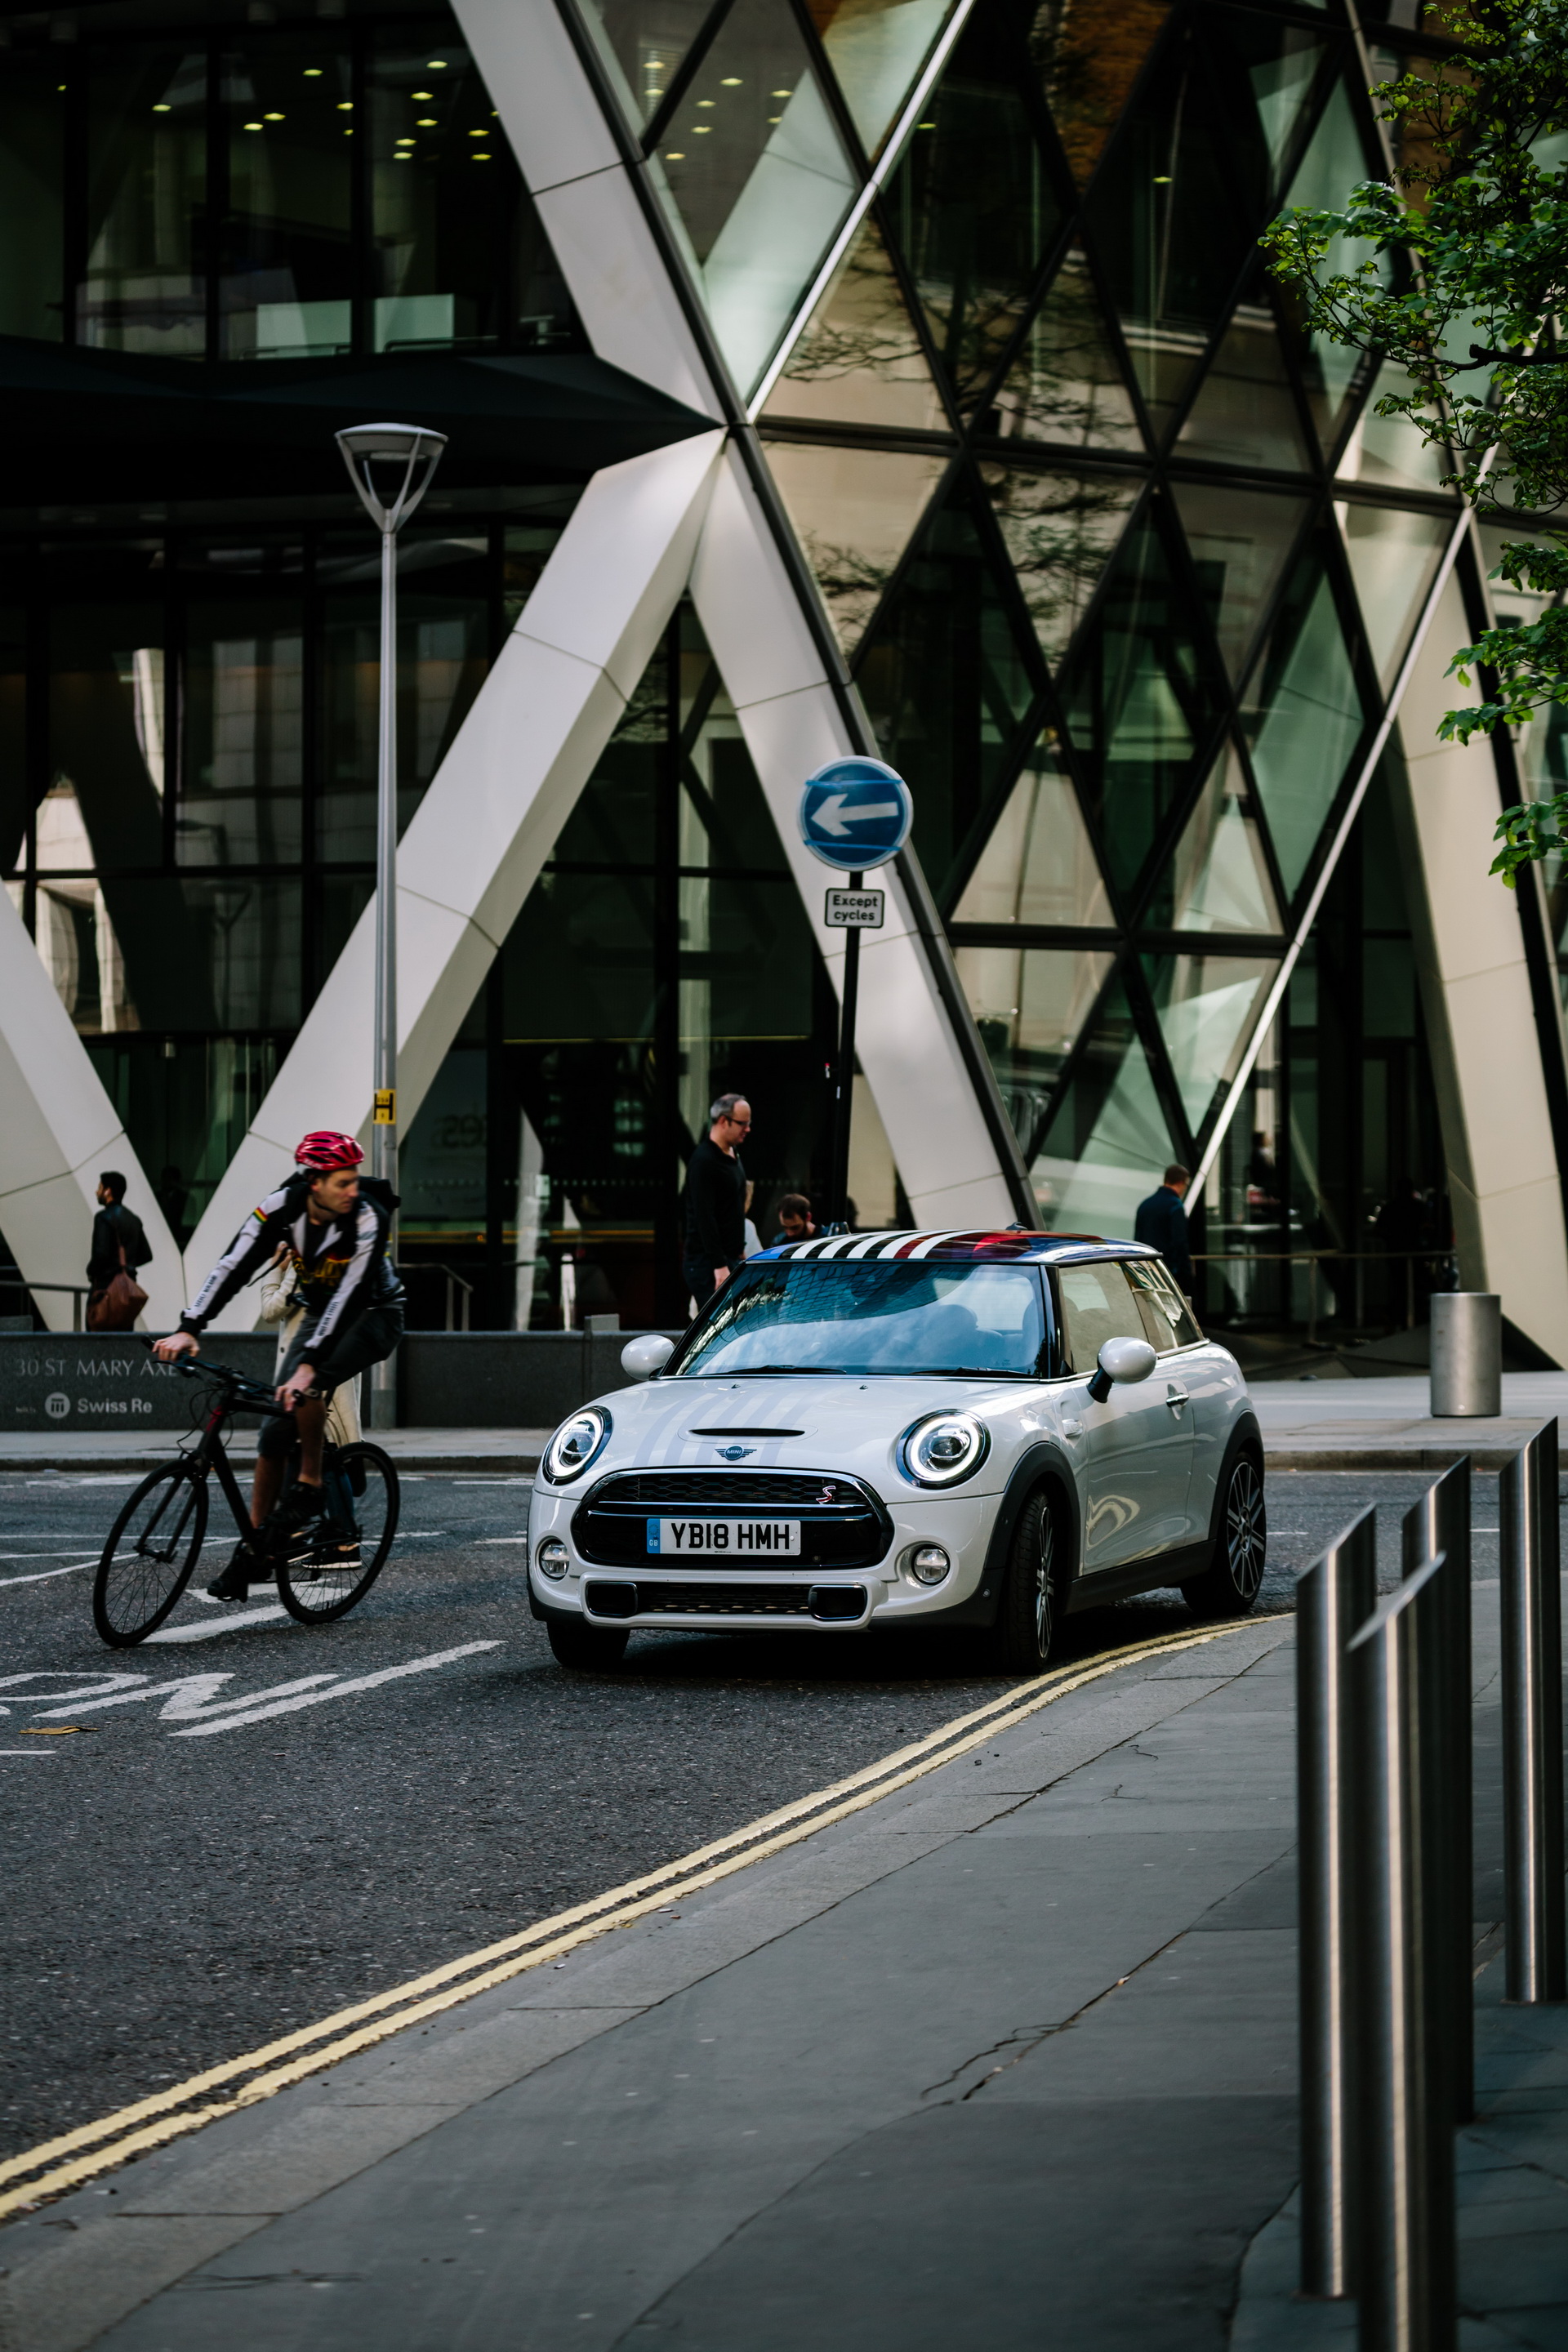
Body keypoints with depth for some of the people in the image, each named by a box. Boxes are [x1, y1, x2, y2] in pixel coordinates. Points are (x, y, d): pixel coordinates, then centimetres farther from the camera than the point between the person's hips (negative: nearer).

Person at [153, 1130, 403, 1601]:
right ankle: (254, 1549, 3)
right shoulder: (283, 1206, -18)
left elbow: (348, 1294, -37)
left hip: (374, 1315, -5)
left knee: (306, 1386, -34)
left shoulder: (368, 1218, -30)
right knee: (275, 1428, -5)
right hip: (320, 1313, 5)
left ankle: (310, 1486, -15)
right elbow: (234, 1265, -24)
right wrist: (190, 1328, -36)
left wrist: (310, 1364, -47)